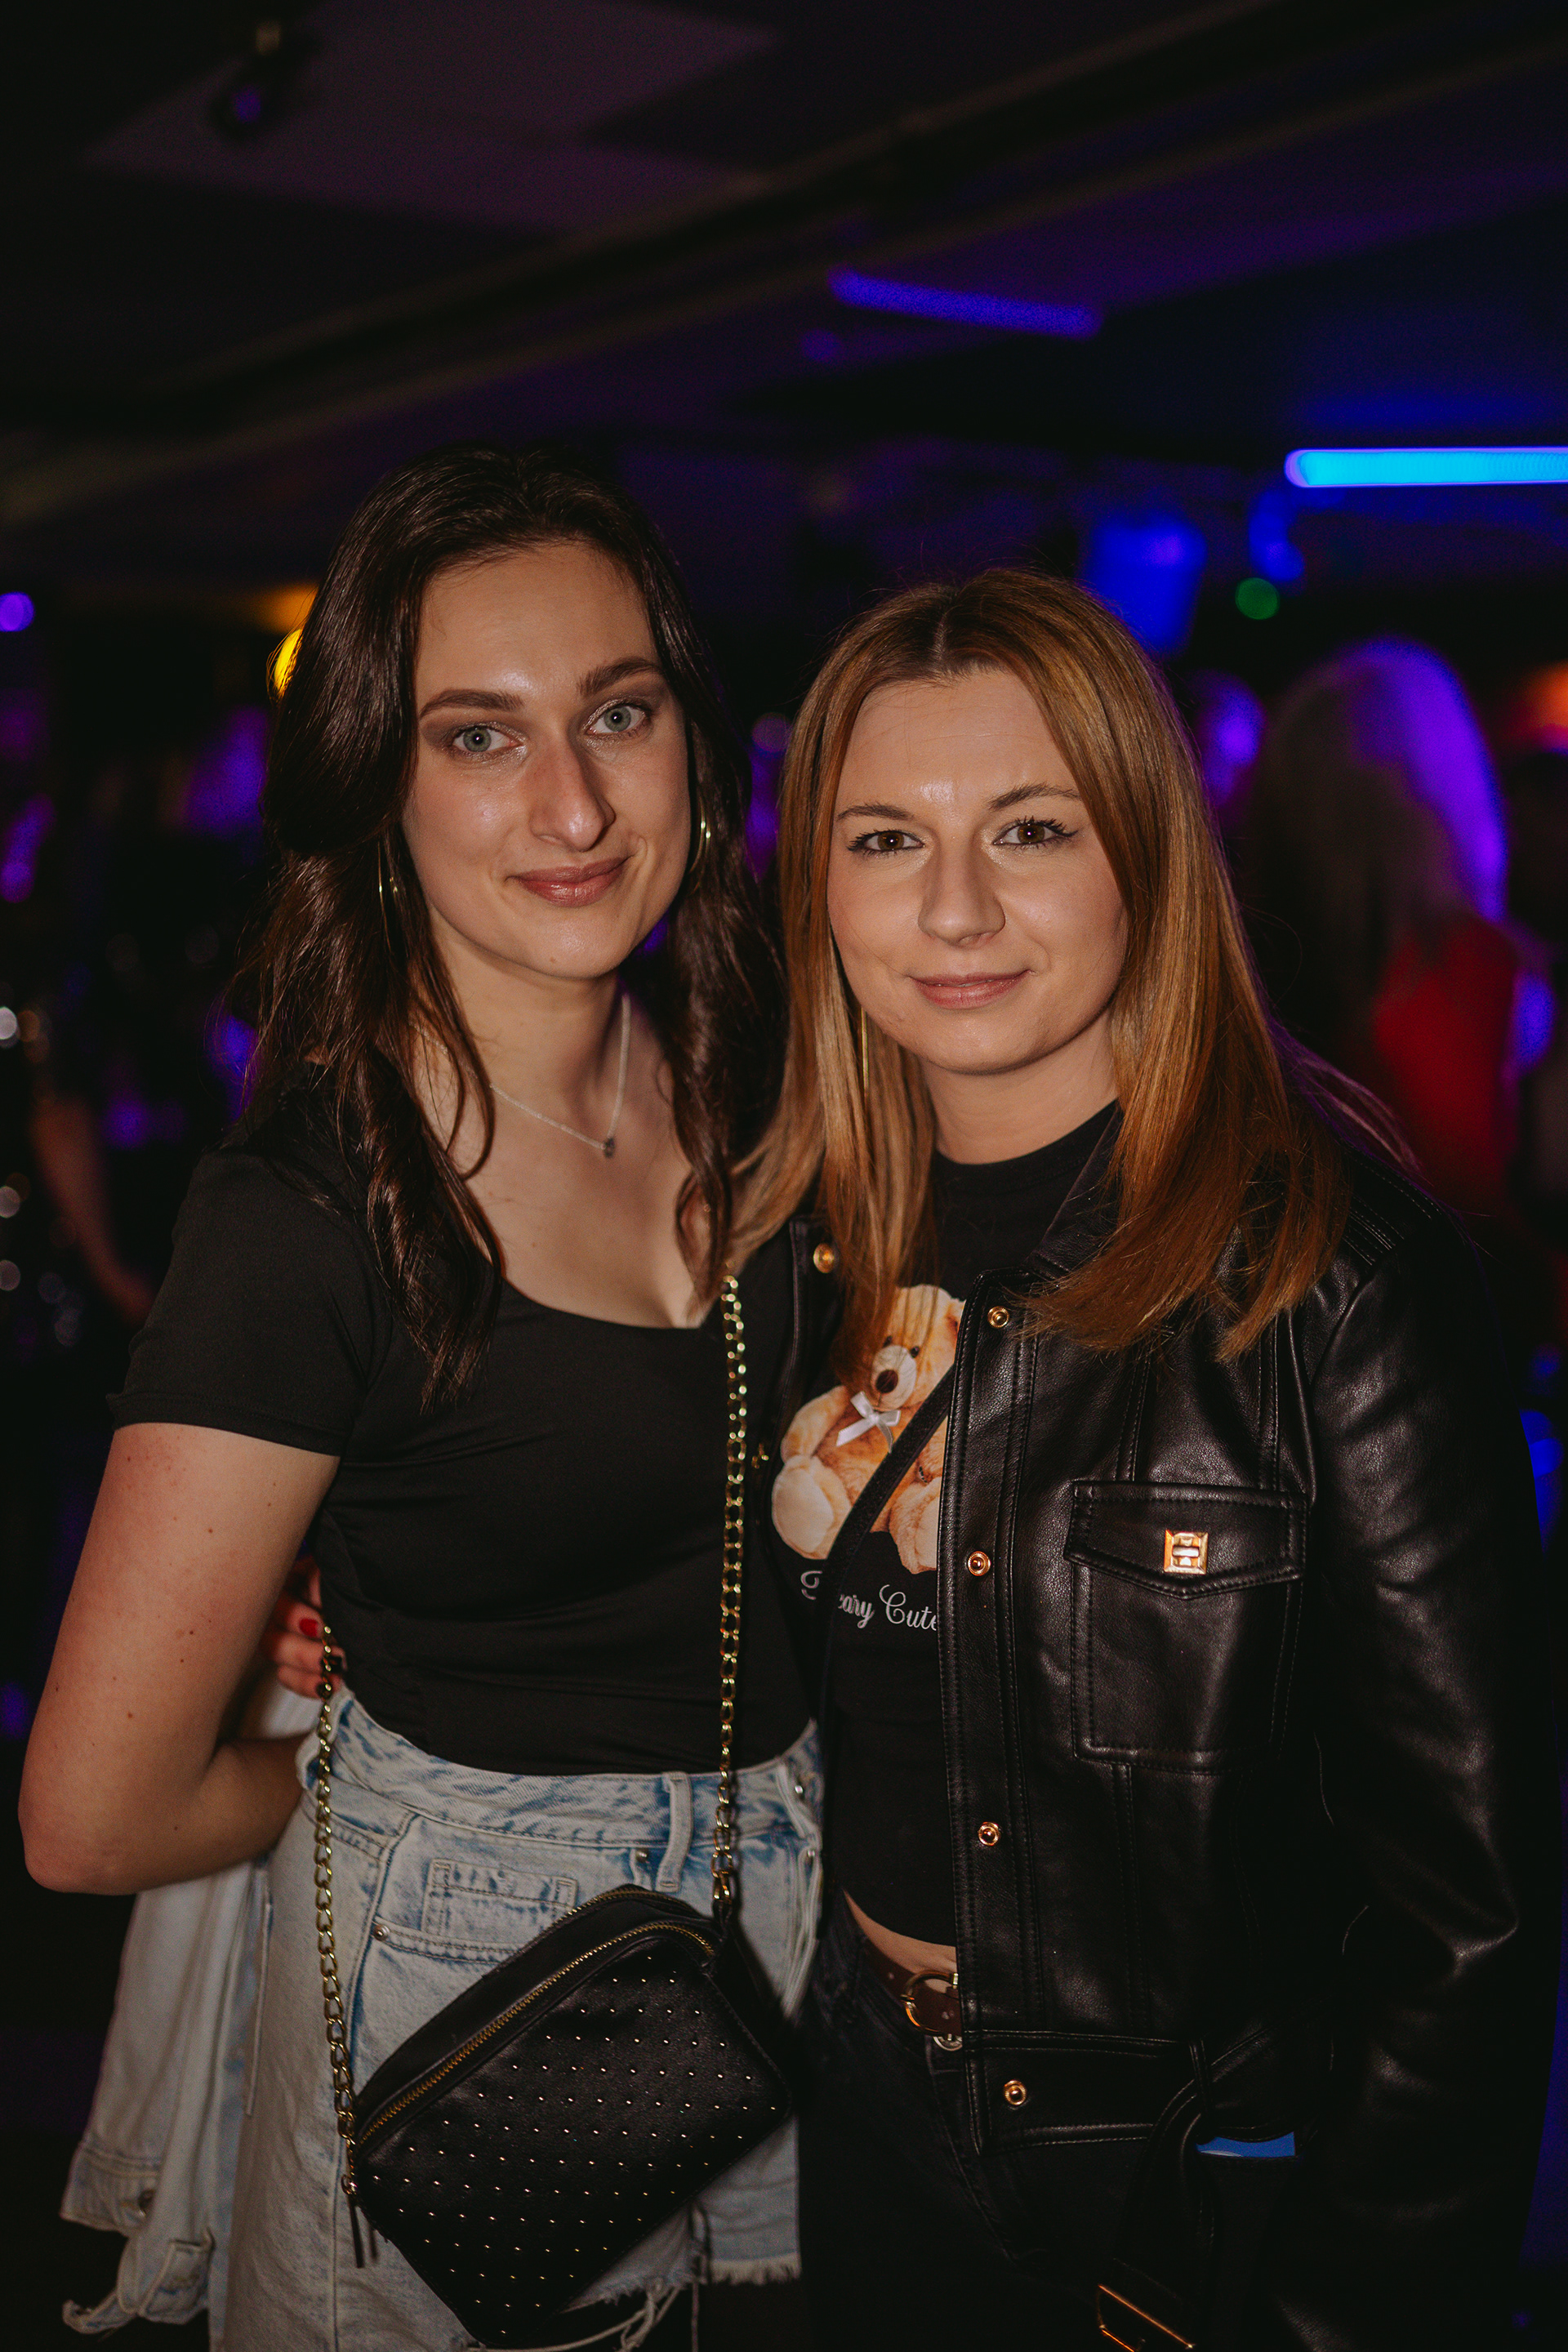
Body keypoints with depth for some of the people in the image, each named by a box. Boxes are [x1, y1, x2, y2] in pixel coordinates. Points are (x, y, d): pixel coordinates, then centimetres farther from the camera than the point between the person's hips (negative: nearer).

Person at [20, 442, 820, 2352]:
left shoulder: (741, 1074, -4)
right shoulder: (310, 1212, -23)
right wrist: (382, 1782, -4)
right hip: (471, 1973, -5)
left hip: (794, 1898, 6)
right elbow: (94, 1816, -19)